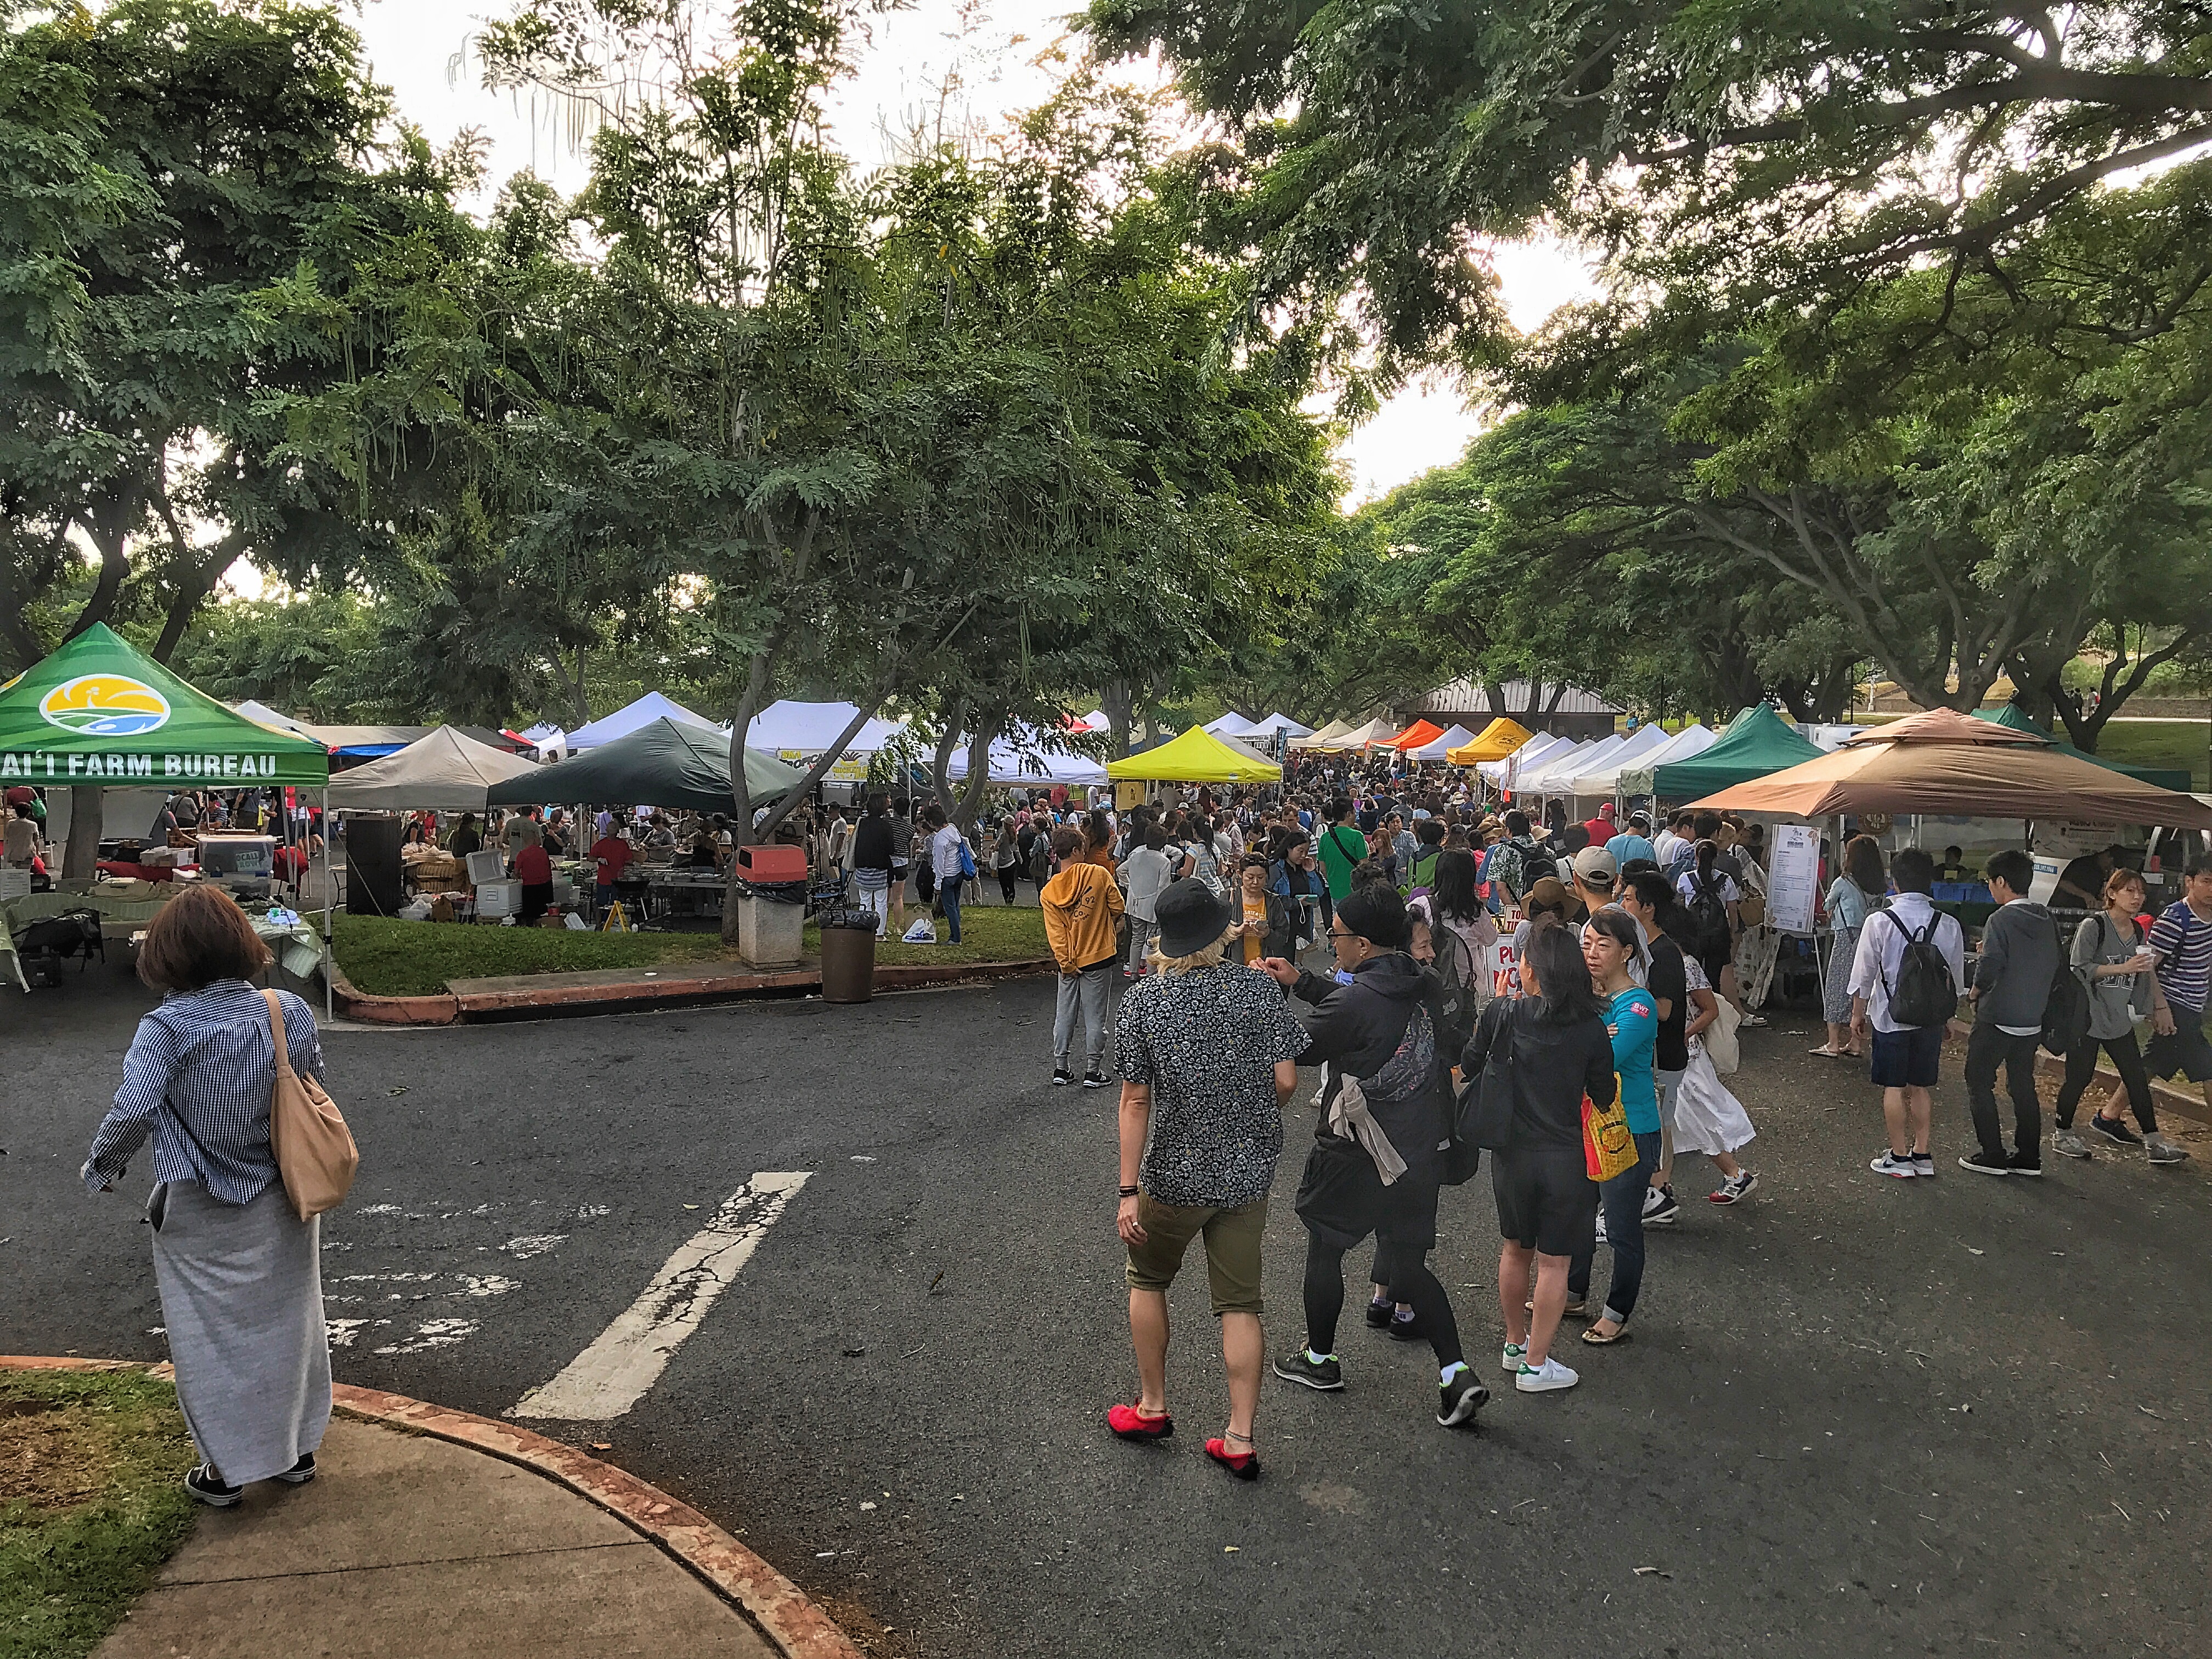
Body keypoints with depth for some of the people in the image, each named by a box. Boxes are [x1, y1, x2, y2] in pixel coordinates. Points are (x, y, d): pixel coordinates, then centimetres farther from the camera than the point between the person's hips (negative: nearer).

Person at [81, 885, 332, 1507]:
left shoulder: (166, 1028, -19)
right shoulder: (290, 1011, -9)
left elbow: (133, 1110, -29)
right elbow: (315, 1092, 1)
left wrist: (101, 1167, -11)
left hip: (200, 1212, -3)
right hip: (282, 1200, 3)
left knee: (211, 1335, 13)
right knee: (288, 1318, 19)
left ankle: (223, 1469, 24)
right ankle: (298, 1447, 33)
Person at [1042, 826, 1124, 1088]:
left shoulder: (1049, 892, -5)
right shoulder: (1099, 874, -12)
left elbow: (1055, 933, -8)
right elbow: (1117, 907, -4)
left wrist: (1066, 964, -6)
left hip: (1070, 962, 3)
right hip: (1099, 958, -3)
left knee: (1064, 1014, 14)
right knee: (1095, 1017, 6)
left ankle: (1060, 1069, 20)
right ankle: (1093, 1072, 12)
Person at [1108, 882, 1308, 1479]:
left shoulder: (1142, 1000, -12)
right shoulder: (1258, 989, -7)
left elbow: (1136, 1100, -12)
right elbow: (1285, 1080, -7)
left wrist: (1129, 1192, -9)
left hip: (1174, 1175, -2)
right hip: (1249, 1172, 2)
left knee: (1148, 1278, 22)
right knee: (1240, 1300, 11)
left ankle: (1152, 1408, 32)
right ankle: (1240, 1440, 14)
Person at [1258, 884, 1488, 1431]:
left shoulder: (1354, 1003, -24)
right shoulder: (1420, 985, 0)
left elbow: (1298, 1049, -10)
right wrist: (1300, 982, 18)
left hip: (1359, 1154, -7)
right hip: (1420, 1150, 7)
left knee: (1324, 1246, 15)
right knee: (1407, 1265, 15)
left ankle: (1320, 1358, 31)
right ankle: (1456, 1374, 6)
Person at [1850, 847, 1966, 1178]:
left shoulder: (1879, 922, -13)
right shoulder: (1949, 926, -4)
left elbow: (1864, 976, -6)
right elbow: (1956, 978, 6)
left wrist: (1858, 1014, 8)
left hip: (1890, 1016, -3)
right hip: (1932, 1019, 3)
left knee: (1893, 1088, 6)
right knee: (1920, 1087, 14)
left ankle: (1899, 1157, 10)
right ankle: (1922, 1154, 19)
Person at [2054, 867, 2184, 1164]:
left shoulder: (2138, 932, 10)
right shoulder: (2093, 926, -10)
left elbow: (2141, 974, 22)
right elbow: (2080, 968, -16)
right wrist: (2123, 968, -21)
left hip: (2119, 1019, 6)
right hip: (2087, 1016, -6)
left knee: (2136, 1077, 5)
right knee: (2079, 1077, 0)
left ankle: (2153, 1140, 11)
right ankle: (2062, 1133, 15)